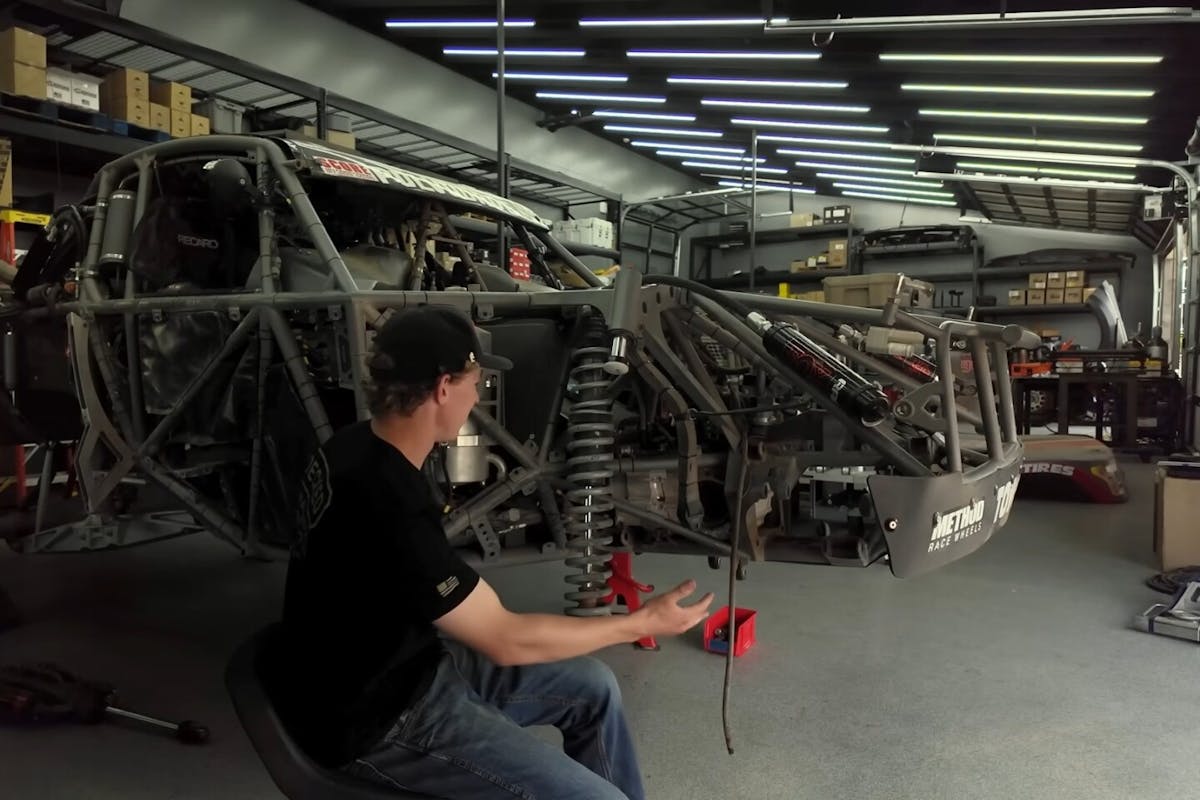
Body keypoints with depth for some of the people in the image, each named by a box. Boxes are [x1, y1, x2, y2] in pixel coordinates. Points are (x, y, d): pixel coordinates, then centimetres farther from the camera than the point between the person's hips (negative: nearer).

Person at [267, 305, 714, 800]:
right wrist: (643, 623, -16)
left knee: (592, 687, 12)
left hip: (405, 660, 10)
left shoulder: (353, 447, -2)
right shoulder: (389, 507, -33)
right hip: (379, 720, -10)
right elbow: (505, 640, -25)